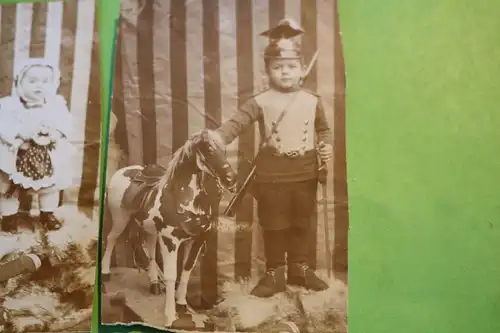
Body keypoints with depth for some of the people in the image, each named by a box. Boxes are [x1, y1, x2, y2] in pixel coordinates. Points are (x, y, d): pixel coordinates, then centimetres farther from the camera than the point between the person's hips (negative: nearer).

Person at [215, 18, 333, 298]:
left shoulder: (312, 101, 2)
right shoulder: (260, 102, -6)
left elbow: (324, 129, 14)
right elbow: (235, 124, -11)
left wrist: (327, 146, -5)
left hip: (305, 173, 2)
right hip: (272, 174, -2)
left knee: (302, 224, 15)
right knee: (274, 226, 8)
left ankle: (299, 267, 33)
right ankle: (275, 272, 24)